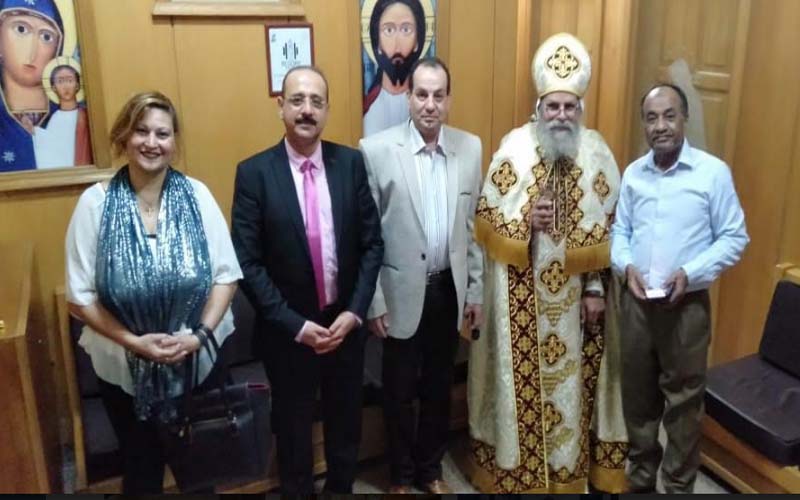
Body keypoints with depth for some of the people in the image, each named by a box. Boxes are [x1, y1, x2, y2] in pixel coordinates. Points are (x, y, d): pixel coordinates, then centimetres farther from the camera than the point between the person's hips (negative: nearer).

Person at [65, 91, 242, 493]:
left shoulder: (197, 195, -7)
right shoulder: (95, 202, -11)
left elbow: (227, 274, -6)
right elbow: (79, 296, -8)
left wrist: (200, 334, -17)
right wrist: (133, 342, -18)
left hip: (199, 360, 1)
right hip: (123, 366, -1)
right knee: (141, 467, 20)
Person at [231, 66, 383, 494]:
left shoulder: (351, 162, -4)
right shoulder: (254, 172, -11)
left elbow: (372, 243, -1)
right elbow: (247, 263, -13)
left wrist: (355, 311, -10)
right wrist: (296, 326, -15)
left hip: (346, 323, 3)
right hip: (287, 332, -2)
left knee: (345, 422, 22)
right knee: (293, 428, 19)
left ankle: (342, 486, 48)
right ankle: (297, 489, 44)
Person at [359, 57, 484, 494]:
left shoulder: (470, 147, 0)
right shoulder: (376, 149, -11)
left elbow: (475, 226, 5)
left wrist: (476, 290, 6)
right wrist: (373, 300, -9)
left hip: (449, 289, 3)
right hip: (402, 291, -3)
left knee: (439, 386, 17)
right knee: (400, 390, 13)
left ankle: (431, 468, 38)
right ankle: (402, 474, 35)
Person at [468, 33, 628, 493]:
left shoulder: (597, 153, -1)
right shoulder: (514, 148, -6)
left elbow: (609, 228, 2)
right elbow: (485, 216, -5)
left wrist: (597, 287, -2)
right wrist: (525, 219, -23)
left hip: (575, 293, 2)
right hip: (523, 295, -2)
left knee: (573, 376, 13)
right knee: (524, 376, 7)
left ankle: (573, 463, 32)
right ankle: (518, 463, 26)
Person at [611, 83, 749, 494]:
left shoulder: (713, 172, -7)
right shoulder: (633, 174, 5)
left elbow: (734, 238, -6)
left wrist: (690, 273, -18)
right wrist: (626, 266, -9)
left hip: (687, 305, -3)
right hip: (635, 302, 4)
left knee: (683, 400, 8)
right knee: (637, 395, 16)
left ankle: (678, 484, 28)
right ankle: (640, 476, 36)